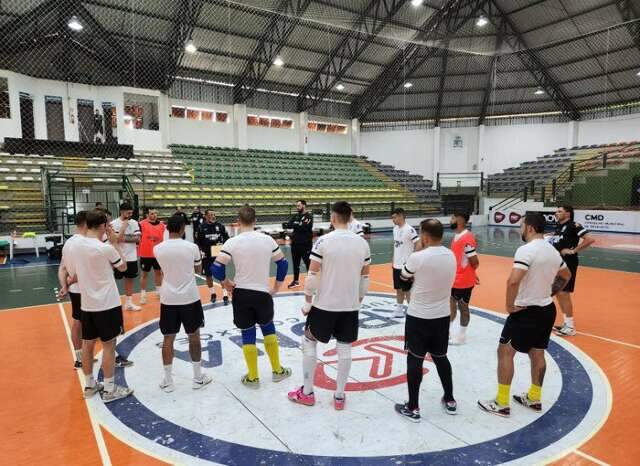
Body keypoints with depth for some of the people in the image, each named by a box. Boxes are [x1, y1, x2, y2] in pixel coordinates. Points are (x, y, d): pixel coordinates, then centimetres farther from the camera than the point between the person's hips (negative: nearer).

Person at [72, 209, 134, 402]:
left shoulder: (76, 244, 0)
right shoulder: (105, 248, -19)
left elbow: (77, 273, 11)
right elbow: (123, 267, -3)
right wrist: (115, 243, 0)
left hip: (86, 303, 7)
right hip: (107, 304, -7)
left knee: (87, 344, 15)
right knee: (109, 345, 3)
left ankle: (90, 385, 30)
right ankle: (109, 389, 11)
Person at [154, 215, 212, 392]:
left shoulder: (158, 249, -5)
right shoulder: (192, 247, -10)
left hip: (168, 299, 2)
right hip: (190, 298, -1)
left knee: (168, 339, 11)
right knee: (194, 336, 12)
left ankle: (167, 380, 19)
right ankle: (198, 377, 22)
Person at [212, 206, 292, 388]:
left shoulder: (232, 242, -10)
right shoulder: (268, 239, -3)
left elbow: (216, 267, -15)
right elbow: (283, 263, 4)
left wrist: (226, 282, 4)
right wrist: (277, 286, 14)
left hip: (241, 294, -1)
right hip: (263, 293, 1)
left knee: (248, 335, 10)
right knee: (268, 329, 21)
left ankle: (253, 378, 20)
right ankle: (277, 371, 29)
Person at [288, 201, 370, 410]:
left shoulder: (323, 241, -14)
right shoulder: (362, 243, 0)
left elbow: (313, 275, -14)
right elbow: (365, 278, 5)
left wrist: (308, 302, -3)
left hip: (324, 304, -3)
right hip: (350, 305, 4)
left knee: (309, 343, 15)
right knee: (344, 348, 13)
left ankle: (307, 393, 23)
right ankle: (339, 396, 22)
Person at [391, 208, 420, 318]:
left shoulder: (409, 229, -17)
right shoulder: (395, 229, 8)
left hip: (406, 266, -8)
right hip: (396, 265, 8)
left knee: (407, 290, 2)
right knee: (398, 289, 15)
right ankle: (399, 310, 26)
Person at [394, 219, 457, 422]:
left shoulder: (417, 257, -21)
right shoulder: (451, 256, -1)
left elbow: (404, 278, -3)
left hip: (419, 317, -6)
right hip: (443, 316, 6)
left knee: (415, 360, 5)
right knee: (440, 357, 20)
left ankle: (412, 408, 14)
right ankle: (450, 401, 33)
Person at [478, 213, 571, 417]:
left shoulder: (527, 250, -21)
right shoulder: (552, 250, 7)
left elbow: (513, 281, -33)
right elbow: (566, 276, 23)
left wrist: (510, 305, -19)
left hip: (526, 311, -9)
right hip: (547, 309, 9)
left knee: (505, 352, 1)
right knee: (537, 353, 19)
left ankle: (501, 404, 8)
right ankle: (534, 398, 33)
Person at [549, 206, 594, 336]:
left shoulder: (574, 226, -13)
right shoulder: (558, 227, 13)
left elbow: (590, 239, -23)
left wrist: (573, 250, -19)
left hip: (568, 263, -9)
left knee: (564, 293, -7)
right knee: (558, 293, 13)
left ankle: (570, 327, 5)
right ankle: (566, 323, 25)